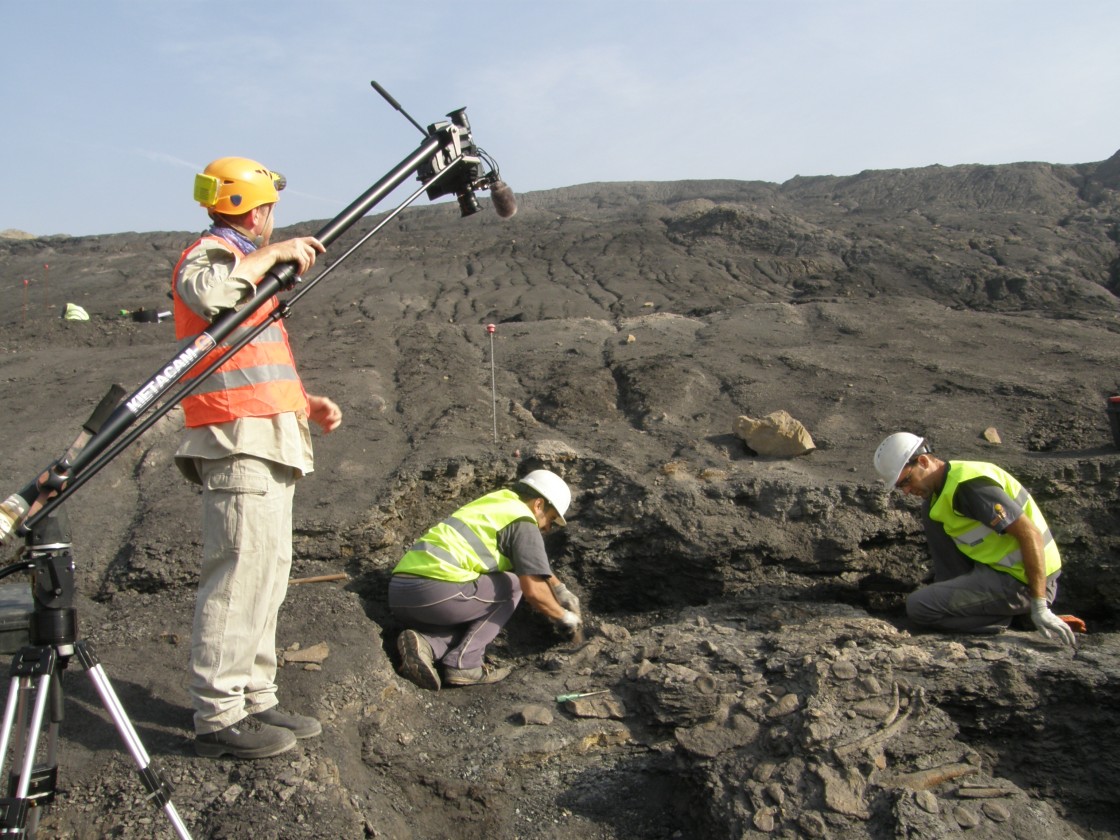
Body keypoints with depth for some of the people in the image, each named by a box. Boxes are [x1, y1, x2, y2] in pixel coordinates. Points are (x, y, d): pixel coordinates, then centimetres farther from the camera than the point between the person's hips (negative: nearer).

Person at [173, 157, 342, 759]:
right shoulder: (211, 253, -6)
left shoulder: (245, 264, 25)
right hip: (239, 446, -10)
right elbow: (205, 290, -34)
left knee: (267, 575, 12)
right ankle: (218, 718, 0)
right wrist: (272, 253, -21)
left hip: (268, 447, 10)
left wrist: (307, 403, 16)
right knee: (239, 575, -8)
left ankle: (255, 701, 21)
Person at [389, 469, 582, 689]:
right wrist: (564, 617, 12)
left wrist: (561, 590, 44)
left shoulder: (494, 502, 29)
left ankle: (425, 644, -2)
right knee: (512, 586, 12)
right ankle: (463, 663, -1)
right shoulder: (523, 521, 2)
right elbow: (533, 590, -5)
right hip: (436, 591, -8)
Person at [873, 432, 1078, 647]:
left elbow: (1031, 534, -25)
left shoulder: (968, 485, -23)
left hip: (1020, 582, -10)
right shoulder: (943, 484, 7)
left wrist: (1040, 607, -24)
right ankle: (952, 590, 13)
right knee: (932, 513, 12)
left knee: (918, 607, -14)